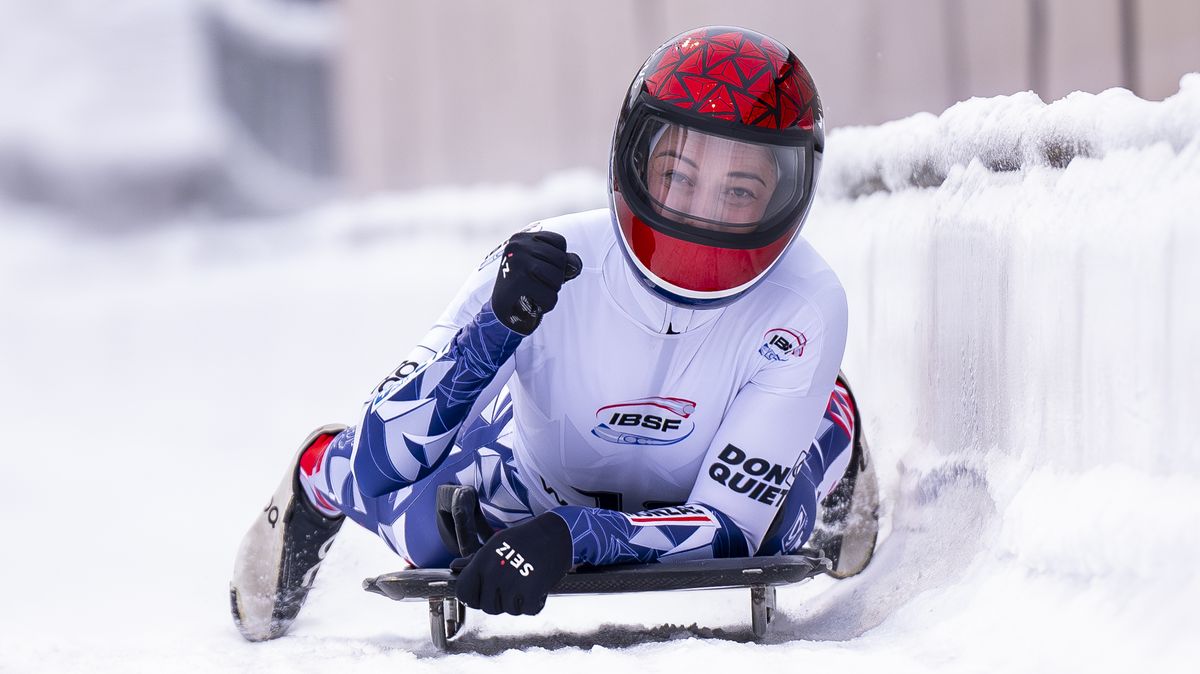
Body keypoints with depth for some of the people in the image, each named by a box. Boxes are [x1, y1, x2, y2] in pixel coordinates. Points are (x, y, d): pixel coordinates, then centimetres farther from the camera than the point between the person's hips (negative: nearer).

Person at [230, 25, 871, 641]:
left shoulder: (805, 306, -35)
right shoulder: (544, 261, -35)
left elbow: (731, 528, -35)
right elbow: (382, 468, -36)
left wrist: (570, 535, -52)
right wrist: (497, 323, -50)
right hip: (536, 473, -1)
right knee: (427, 532, -15)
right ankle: (321, 468, 21)